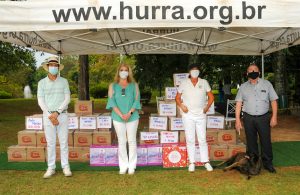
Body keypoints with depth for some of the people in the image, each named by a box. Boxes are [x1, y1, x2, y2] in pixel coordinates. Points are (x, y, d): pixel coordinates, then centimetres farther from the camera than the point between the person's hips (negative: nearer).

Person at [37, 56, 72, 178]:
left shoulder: (64, 81, 4)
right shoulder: (42, 83, 4)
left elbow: (67, 99, -2)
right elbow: (40, 101, -1)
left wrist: (57, 112, -12)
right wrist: (50, 115, -11)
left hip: (62, 115, 0)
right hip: (48, 115, 0)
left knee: (64, 142, 3)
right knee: (50, 143, 5)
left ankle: (65, 167, 11)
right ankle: (51, 168, 14)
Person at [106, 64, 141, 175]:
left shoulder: (134, 85, 8)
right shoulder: (113, 86, 9)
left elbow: (136, 100, 0)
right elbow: (112, 101, -1)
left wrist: (129, 113, -14)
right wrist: (121, 114, -13)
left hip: (132, 117, 0)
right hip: (118, 117, 0)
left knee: (132, 141, 3)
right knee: (121, 142, 5)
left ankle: (132, 166, 11)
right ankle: (123, 166, 13)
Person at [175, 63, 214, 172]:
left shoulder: (204, 82, 5)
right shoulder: (184, 83, 3)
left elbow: (211, 97, 10)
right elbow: (177, 98, 9)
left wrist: (207, 107, -1)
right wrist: (181, 106, -7)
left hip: (201, 115, 1)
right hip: (188, 115, 0)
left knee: (202, 139, 4)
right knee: (190, 140, 4)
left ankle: (206, 162, 15)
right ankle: (191, 162, 14)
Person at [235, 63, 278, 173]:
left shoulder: (266, 84, 4)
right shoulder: (243, 87, 5)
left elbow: (273, 101, 4)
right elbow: (238, 103, 2)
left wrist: (274, 117, -4)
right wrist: (237, 120, -4)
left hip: (263, 117, -1)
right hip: (249, 118, 1)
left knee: (266, 141, 3)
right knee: (251, 142, 10)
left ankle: (267, 163, 21)